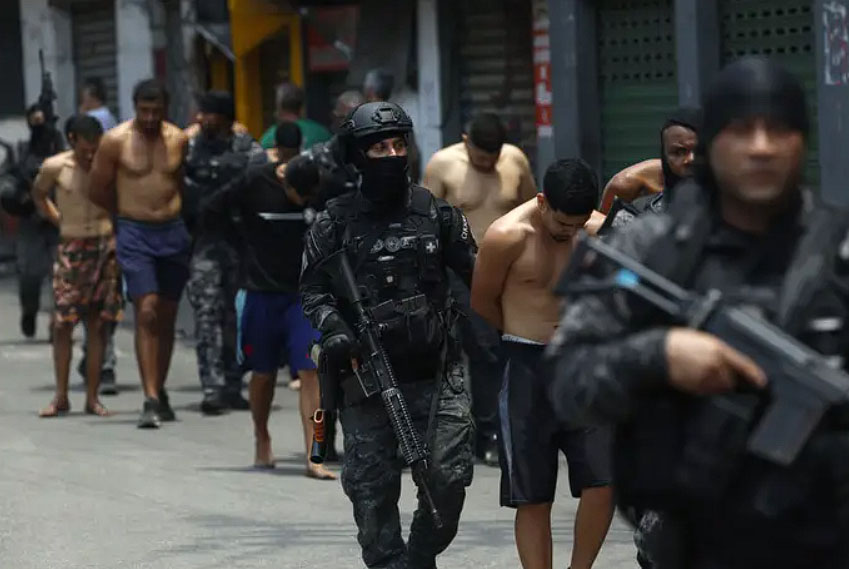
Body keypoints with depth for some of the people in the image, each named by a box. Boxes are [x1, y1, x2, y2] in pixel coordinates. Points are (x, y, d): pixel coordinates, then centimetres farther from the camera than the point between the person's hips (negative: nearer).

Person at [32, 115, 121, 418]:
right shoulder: (55, 167, -5)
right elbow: (38, 194, 15)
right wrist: (60, 221, 6)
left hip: (105, 246, 0)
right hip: (71, 248, 0)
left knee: (98, 322, 2)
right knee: (63, 322, -4)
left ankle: (92, 396, 6)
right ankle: (61, 396, 3)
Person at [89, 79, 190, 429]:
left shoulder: (178, 140, 4)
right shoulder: (116, 141, -5)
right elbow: (99, 191, 3)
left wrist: (170, 211, 9)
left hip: (173, 232, 4)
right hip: (134, 233, -3)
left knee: (167, 318, 9)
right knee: (146, 313, -14)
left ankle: (159, 391, 23)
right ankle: (151, 400, -17)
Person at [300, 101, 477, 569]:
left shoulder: (435, 212, 6)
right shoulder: (336, 222, 3)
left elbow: (474, 271, 11)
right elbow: (313, 289, 4)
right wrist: (331, 328, -14)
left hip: (435, 375, 1)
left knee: (449, 478, -4)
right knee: (373, 492, 1)